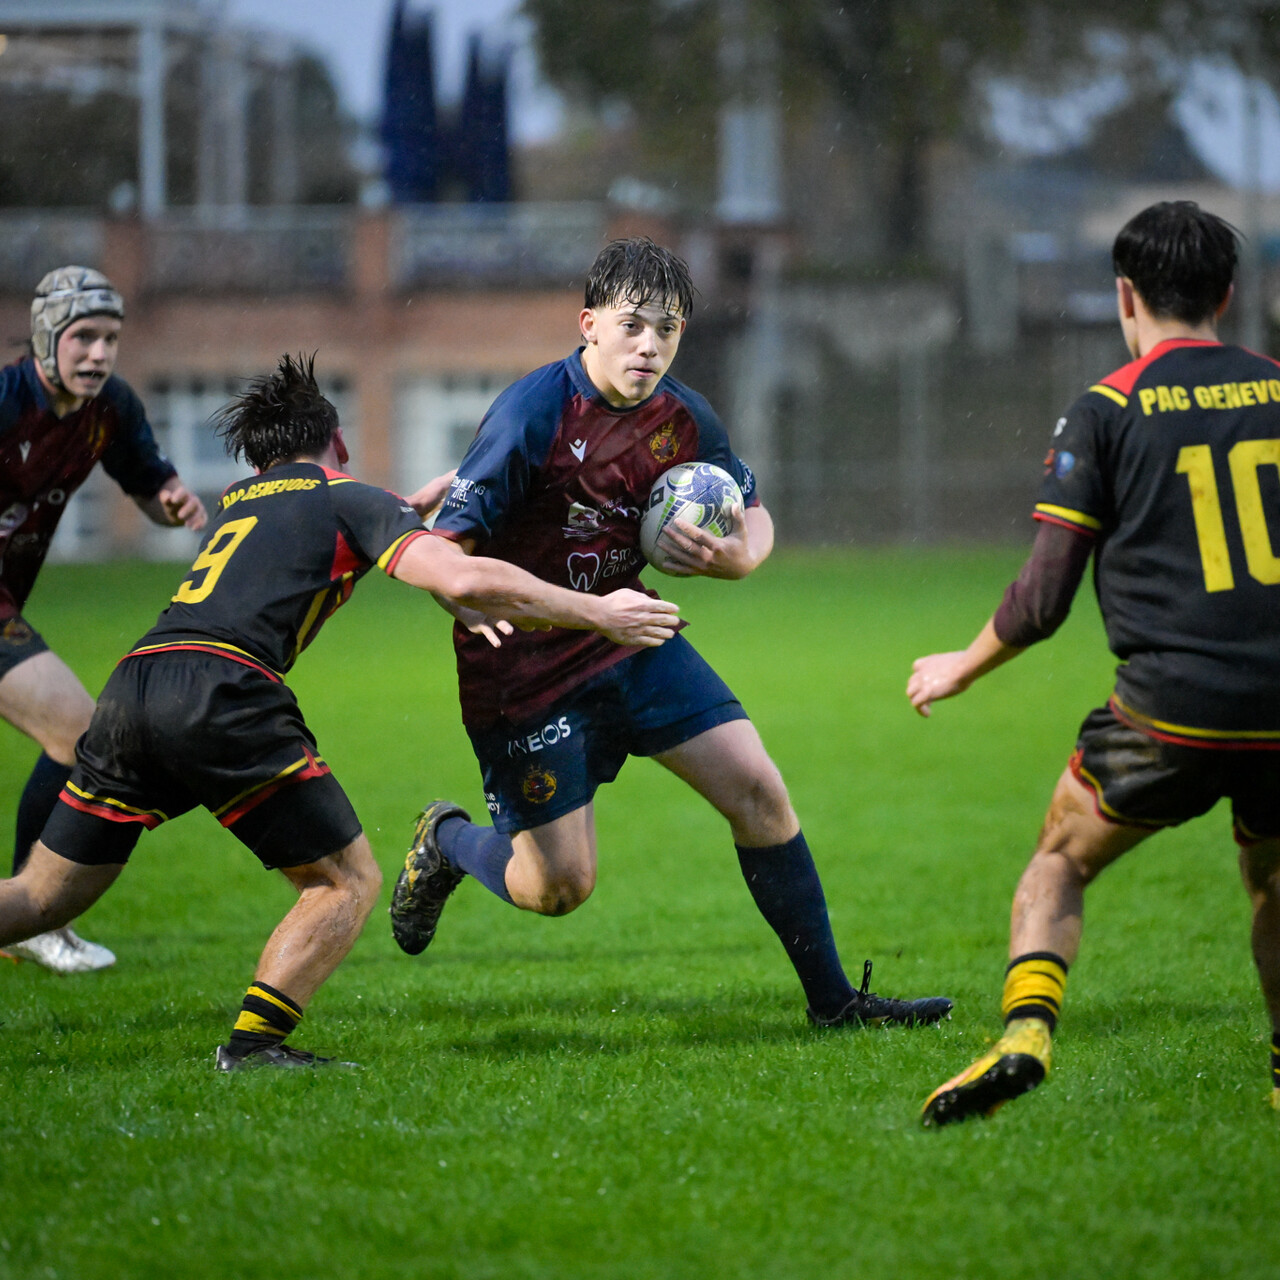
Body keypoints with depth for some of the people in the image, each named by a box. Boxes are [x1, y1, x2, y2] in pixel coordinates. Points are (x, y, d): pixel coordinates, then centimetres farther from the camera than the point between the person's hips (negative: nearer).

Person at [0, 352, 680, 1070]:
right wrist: (597, 613, 3)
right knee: (348, 882, 7)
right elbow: (464, 579, -4)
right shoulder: (351, 499, 12)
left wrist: (423, 499, 57)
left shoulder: (239, 500, 32)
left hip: (129, 688, 6)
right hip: (222, 696, -6)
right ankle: (254, 1043, -7)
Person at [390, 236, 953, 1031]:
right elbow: (446, 551, -22)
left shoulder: (683, 419, -4)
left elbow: (755, 515, 12)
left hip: (630, 643, 6)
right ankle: (446, 842, 30)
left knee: (758, 791, -3)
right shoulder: (533, 415, -21)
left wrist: (739, 558, -12)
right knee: (557, 888, -4)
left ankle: (833, 998, 9)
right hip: (526, 669, -5)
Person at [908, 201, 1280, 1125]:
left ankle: (1027, 1026, -10)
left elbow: (1043, 601, -1)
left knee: (1059, 866, 12)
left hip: (1169, 711, -3)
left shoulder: (1107, 412, -1)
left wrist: (959, 669, 15)